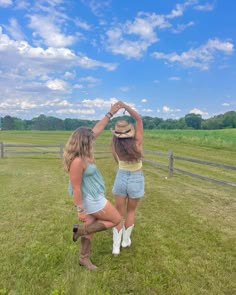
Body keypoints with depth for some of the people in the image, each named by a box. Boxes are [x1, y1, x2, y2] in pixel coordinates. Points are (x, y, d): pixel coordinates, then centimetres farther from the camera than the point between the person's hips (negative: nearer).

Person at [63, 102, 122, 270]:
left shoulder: (83, 152, -4)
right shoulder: (77, 161, -31)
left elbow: (97, 129, 3)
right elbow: (76, 188, -25)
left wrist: (110, 113, 5)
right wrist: (80, 210, -18)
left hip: (94, 196, 9)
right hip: (91, 199, -9)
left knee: (91, 227, 20)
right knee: (116, 220, 8)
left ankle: (84, 258, 36)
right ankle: (80, 229, 10)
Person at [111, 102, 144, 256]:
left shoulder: (115, 145, -14)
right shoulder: (137, 142, -21)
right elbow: (139, 118, -13)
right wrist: (124, 105, -10)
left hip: (121, 178, 1)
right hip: (136, 180, -1)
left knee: (120, 213, 14)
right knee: (131, 211, 22)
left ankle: (116, 247, 14)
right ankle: (126, 240, 33)